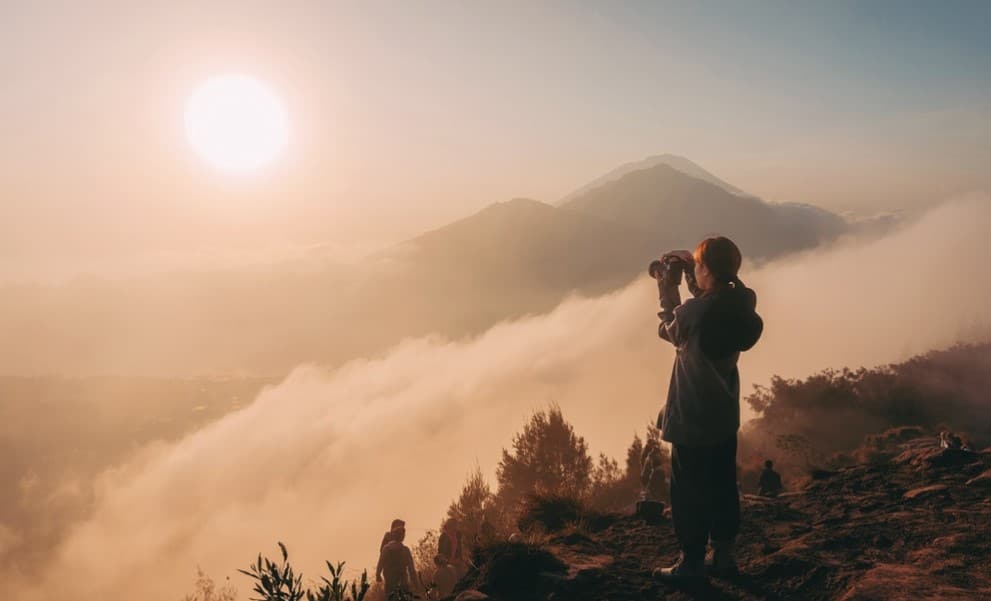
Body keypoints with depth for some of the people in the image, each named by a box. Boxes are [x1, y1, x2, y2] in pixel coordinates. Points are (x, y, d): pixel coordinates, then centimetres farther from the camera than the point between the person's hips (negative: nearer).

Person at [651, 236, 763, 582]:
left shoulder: (695, 312, -27)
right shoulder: (740, 304, -7)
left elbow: (669, 331, -5)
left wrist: (668, 287, 4)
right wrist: (690, 277, 8)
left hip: (692, 418, -7)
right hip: (724, 414, 7)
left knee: (689, 492, 8)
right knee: (723, 486, 19)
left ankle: (692, 562, 19)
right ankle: (724, 553, 31)